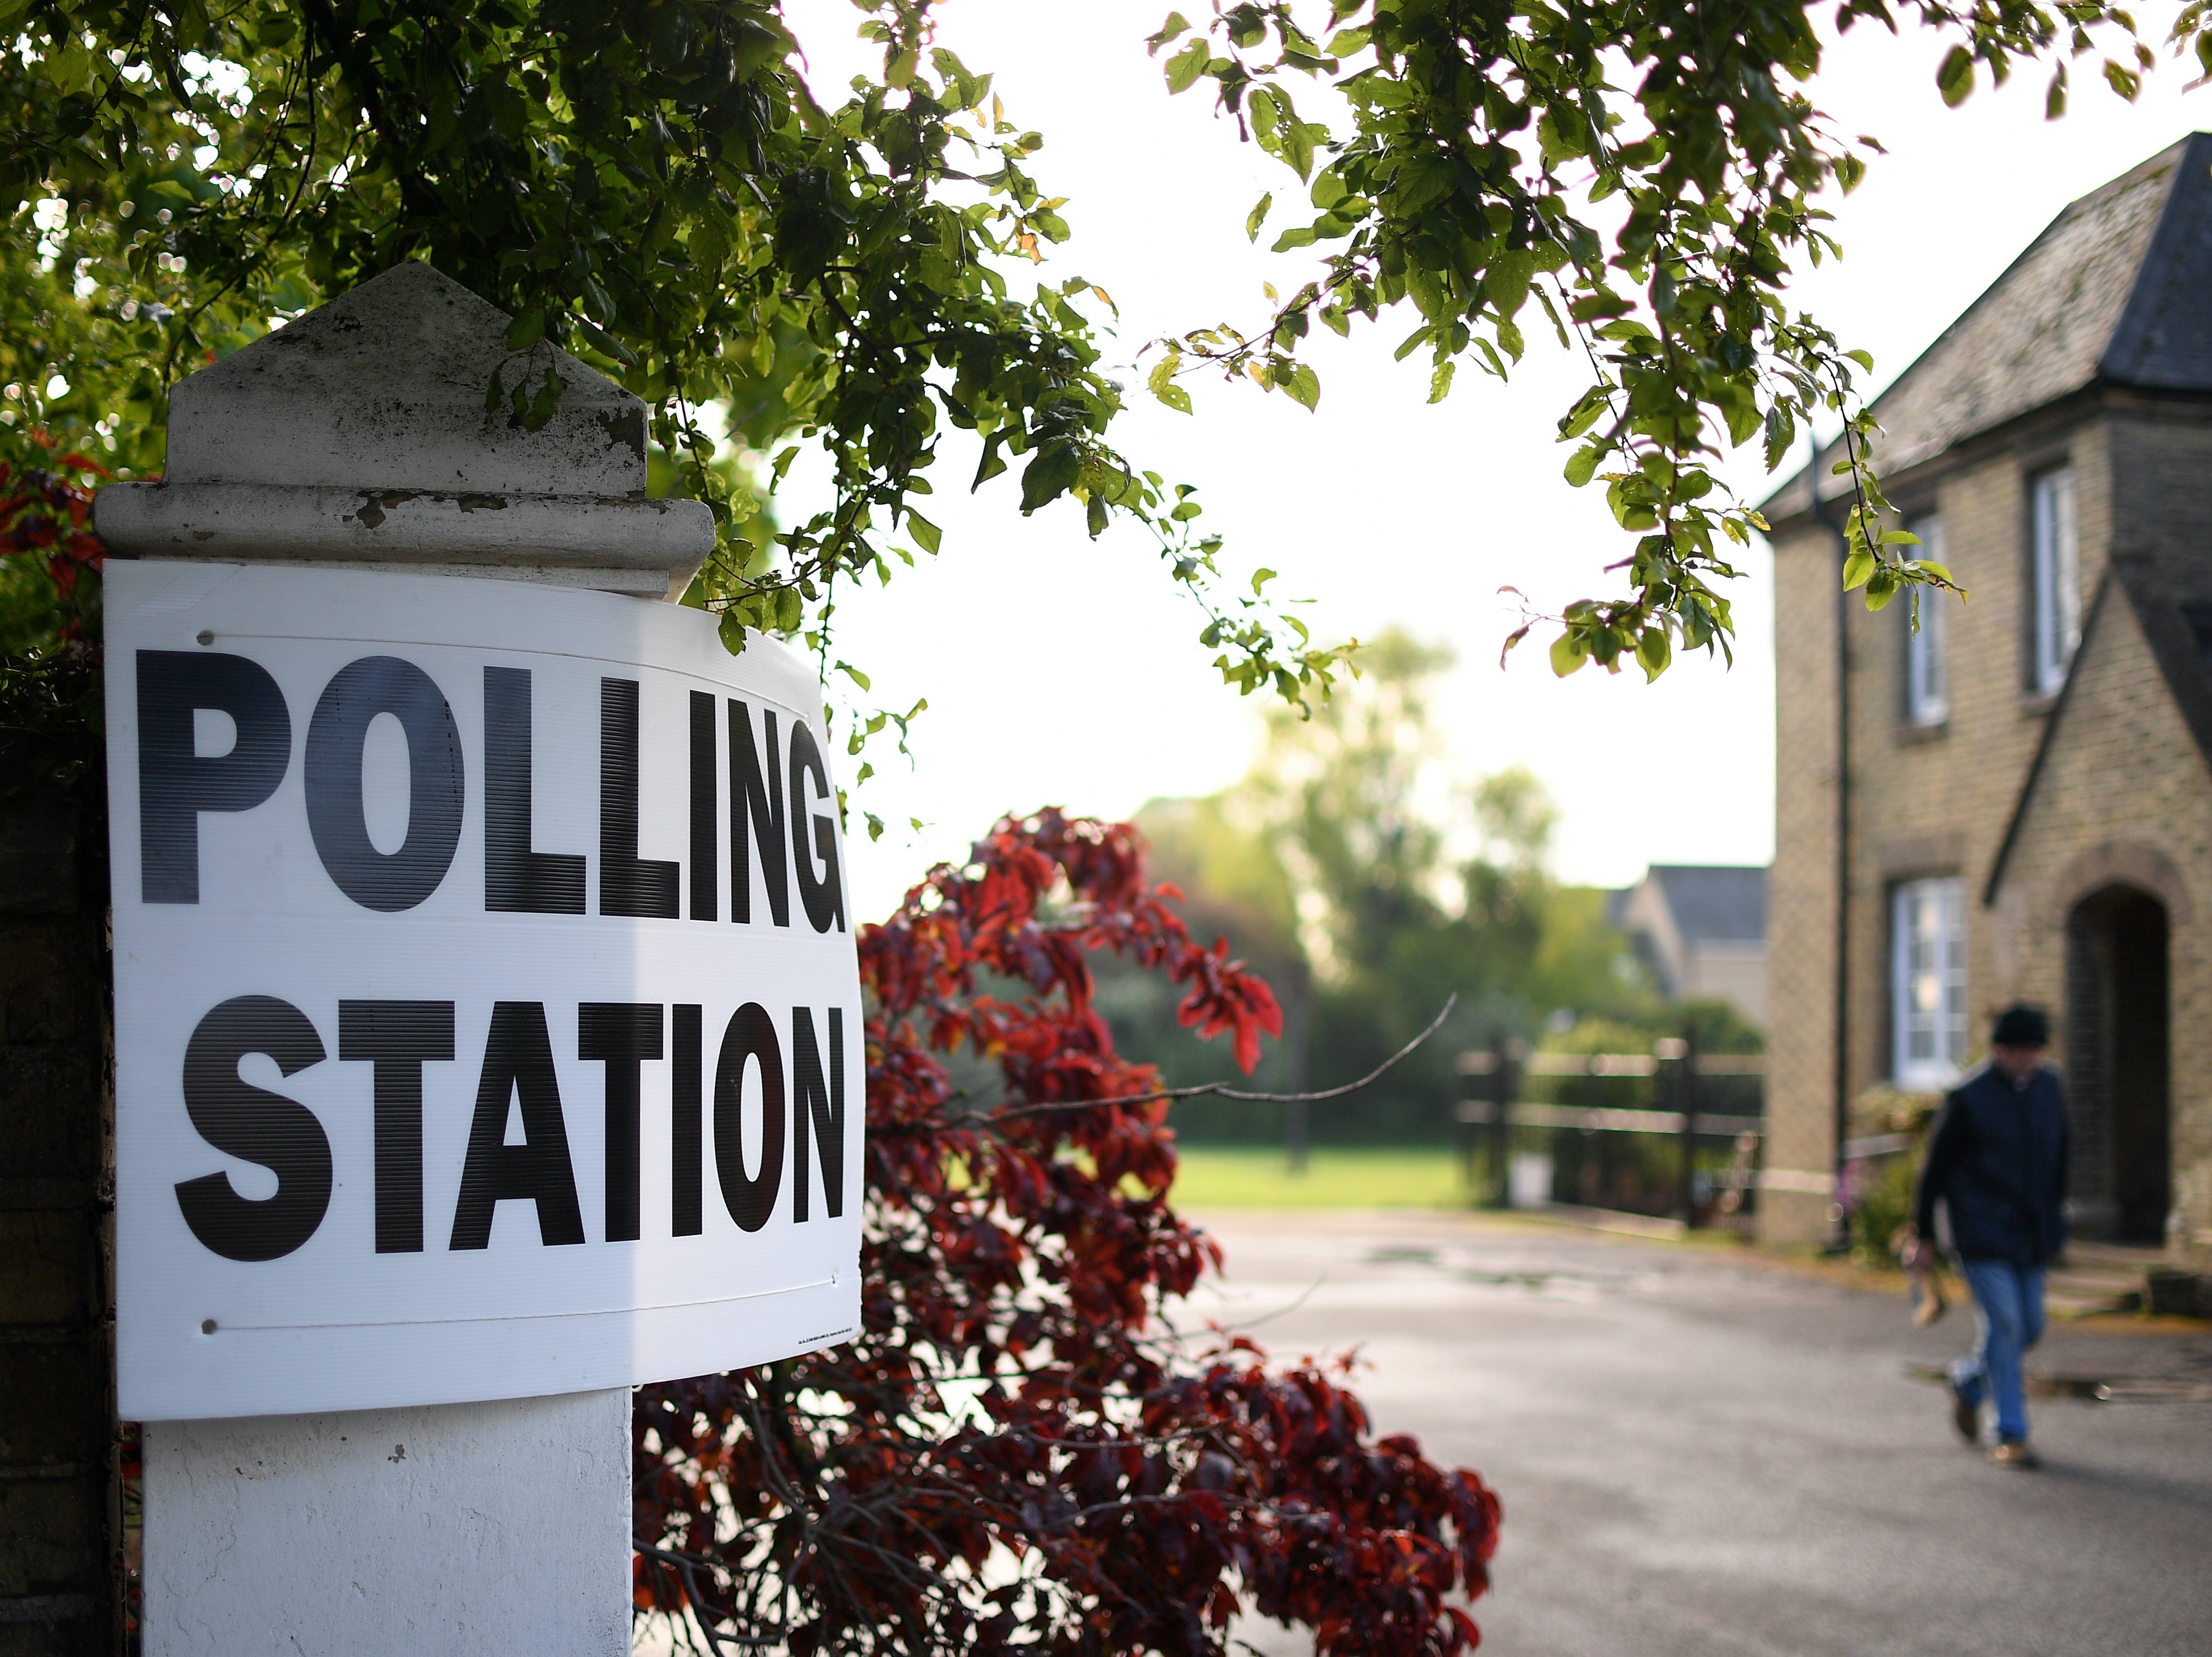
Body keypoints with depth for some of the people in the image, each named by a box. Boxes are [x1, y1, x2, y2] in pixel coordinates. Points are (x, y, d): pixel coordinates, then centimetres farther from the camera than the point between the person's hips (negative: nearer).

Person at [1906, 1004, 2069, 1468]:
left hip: (2029, 1234, 6)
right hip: (1981, 1233, -6)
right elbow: (1935, 1168, -6)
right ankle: (2010, 1436, -4)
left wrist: (2054, 1213, 21)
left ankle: (1968, 1381, 35)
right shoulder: (1968, 1098, -10)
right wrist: (1924, 1237, -4)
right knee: (2002, 1325, -11)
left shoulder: (2047, 1086, 6)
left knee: (2029, 1328, 8)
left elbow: (2058, 1156, 20)